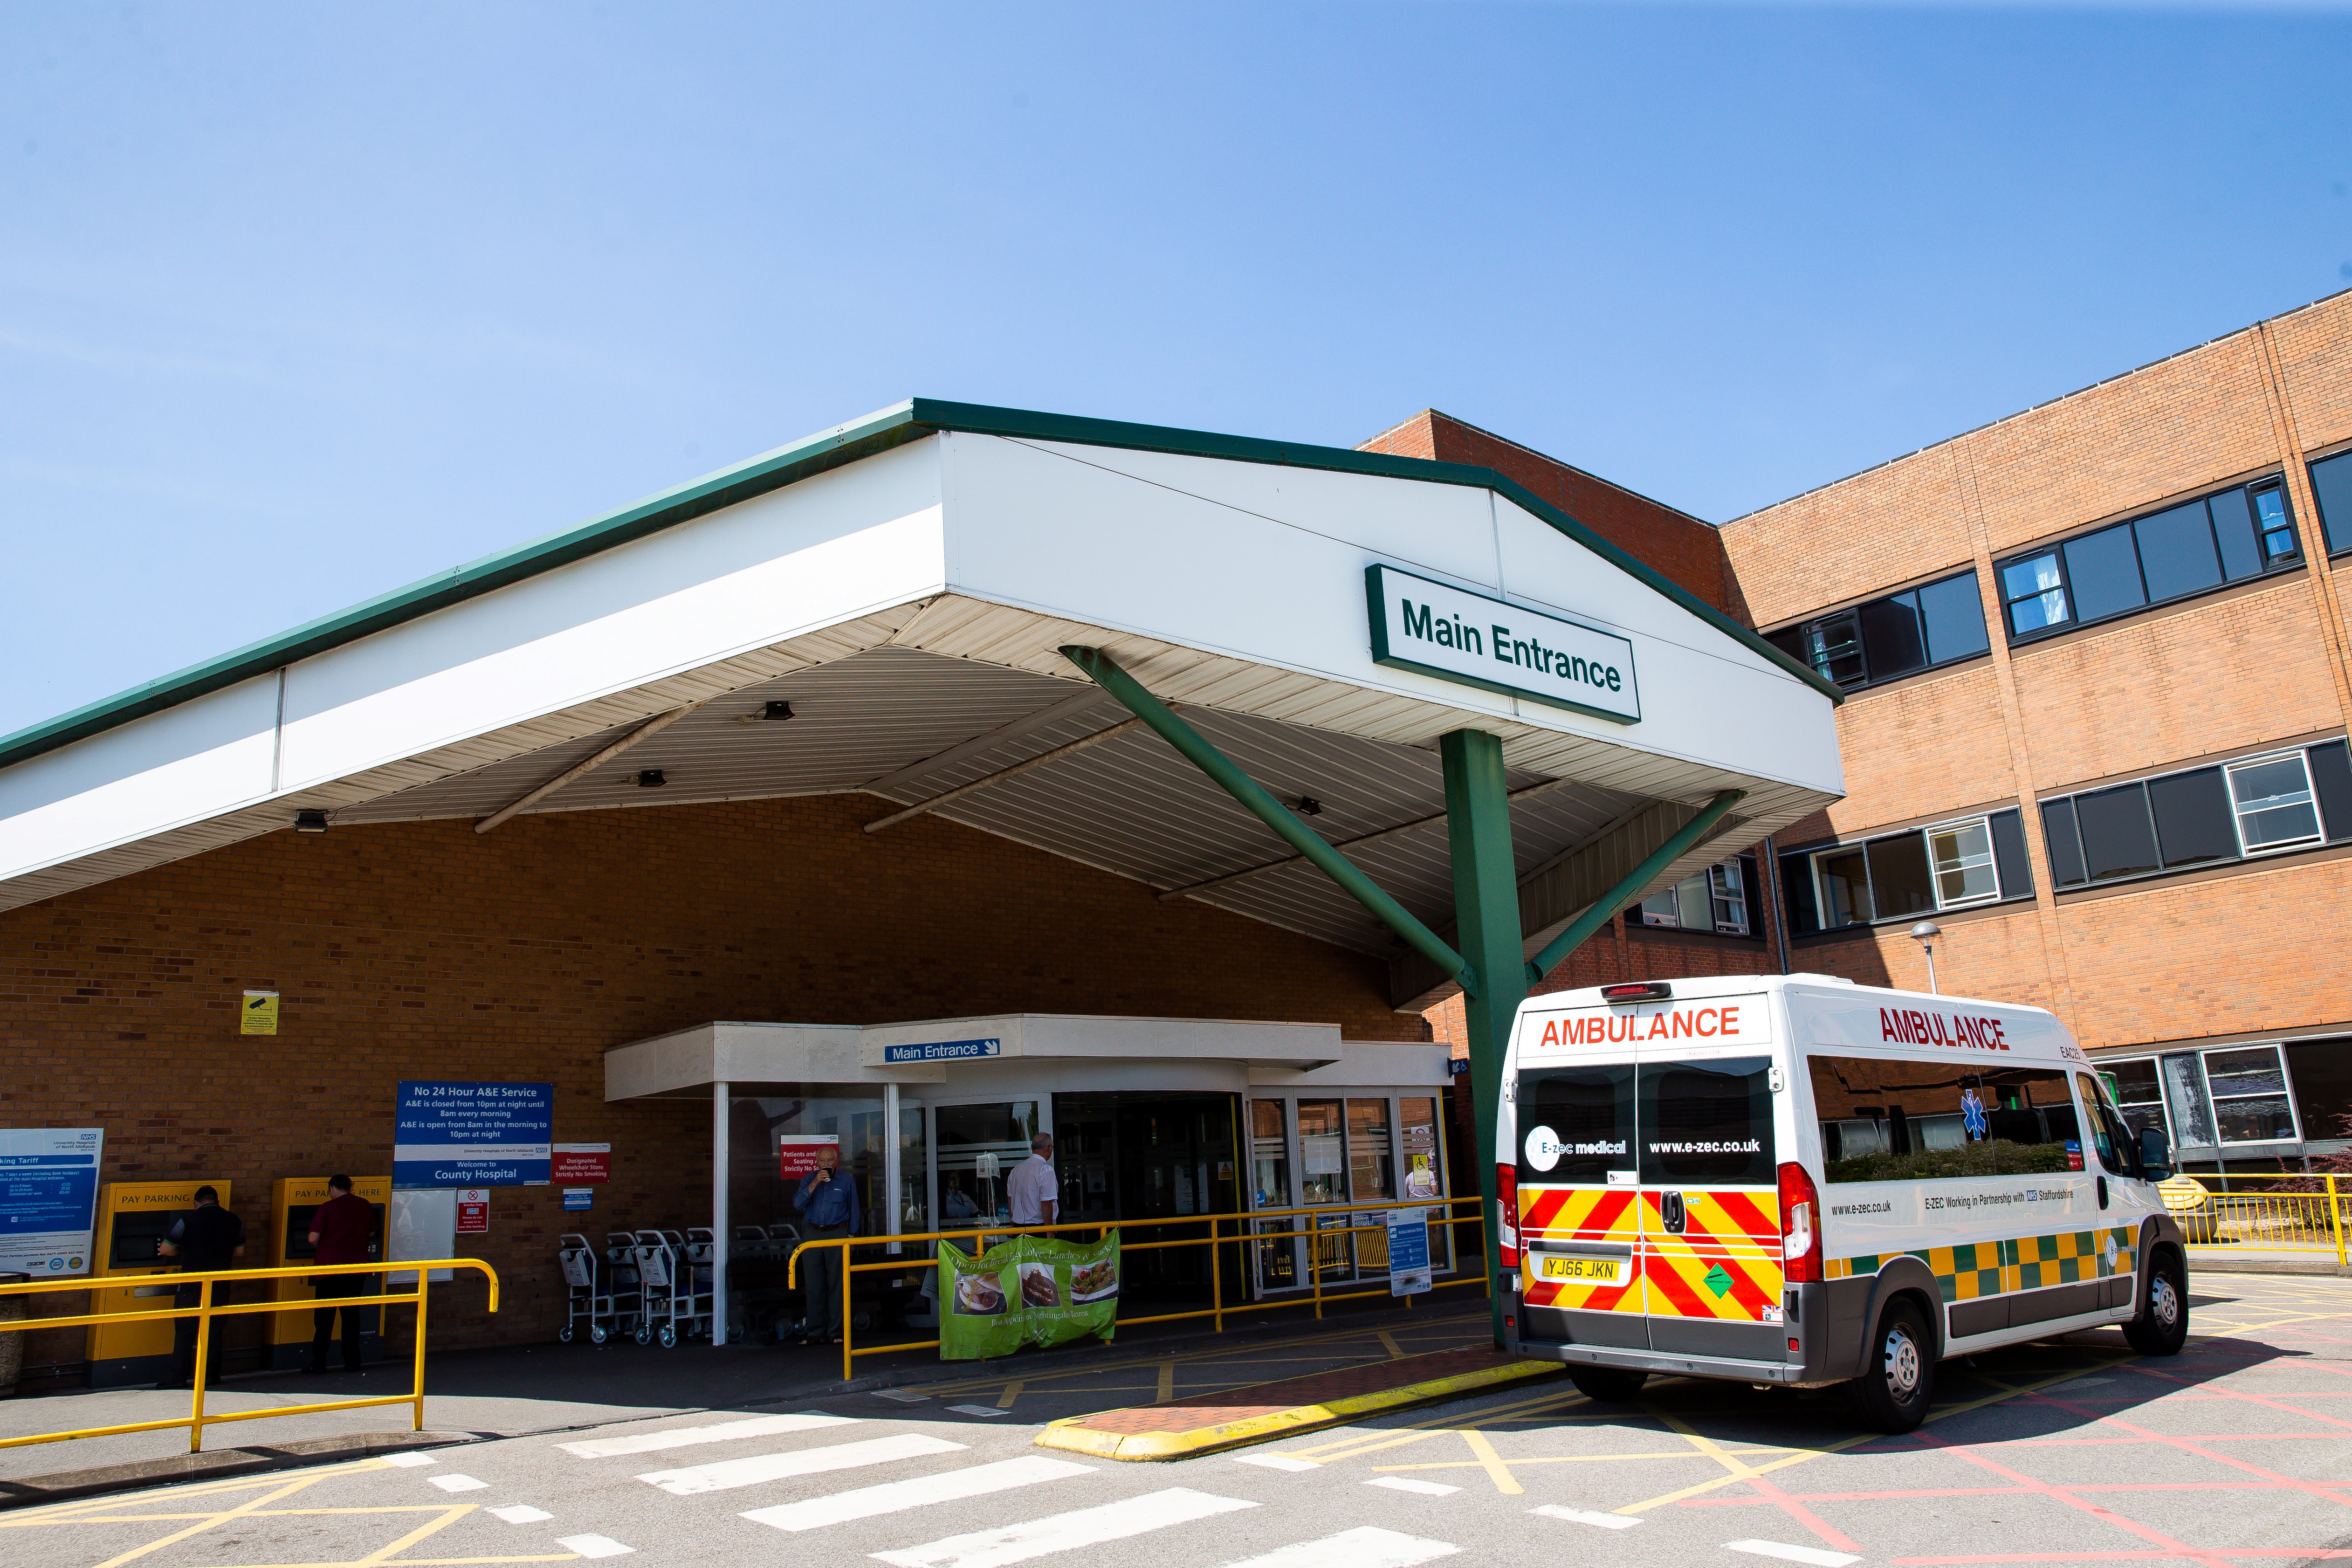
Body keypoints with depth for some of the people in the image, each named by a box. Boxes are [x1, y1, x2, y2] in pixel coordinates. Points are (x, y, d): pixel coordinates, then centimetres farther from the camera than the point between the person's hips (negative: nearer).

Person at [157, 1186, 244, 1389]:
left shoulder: (187, 1220, -7)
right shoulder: (234, 1221, 5)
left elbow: (165, 1250, -4)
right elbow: (240, 1252, 12)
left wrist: (185, 1251, 14)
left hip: (192, 1283, -3)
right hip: (220, 1285, 3)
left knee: (184, 1330, 4)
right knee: (213, 1329, 11)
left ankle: (179, 1378, 3)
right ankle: (208, 1374, 13)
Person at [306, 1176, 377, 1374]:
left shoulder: (327, 1208, -7)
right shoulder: (365, 1206, 5)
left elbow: (313, 1238, -11)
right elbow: (372, 1233, 15)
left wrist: (323, 1246, 10)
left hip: (330, 1268, -3)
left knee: (324, 1317, 5)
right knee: (352, 1315, 11)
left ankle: (319, 1363, 5)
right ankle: (352, 1362, 11)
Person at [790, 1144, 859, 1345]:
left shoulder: (847, 1180, 5)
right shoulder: (809, 1179, 9)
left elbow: (854, 1209, 10)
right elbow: (798, 1204, -6)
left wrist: (851, 1236, 6)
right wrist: (815, 1184, -15)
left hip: (837, 1234, -2)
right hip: (812, 1234, 2)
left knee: (837, 1284, -2)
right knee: (813, 1285, 2)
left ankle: (835, 1332, 3)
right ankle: (814, 1331, 9)